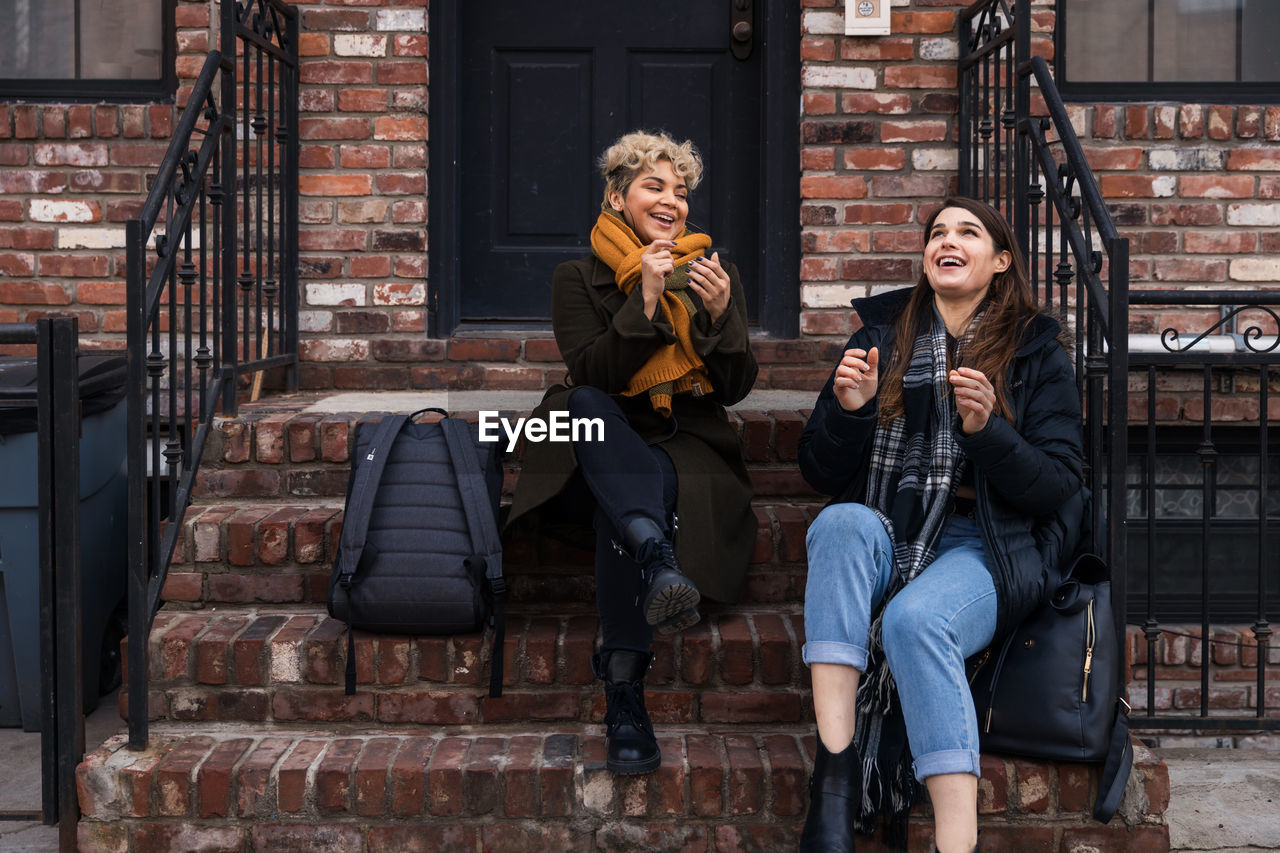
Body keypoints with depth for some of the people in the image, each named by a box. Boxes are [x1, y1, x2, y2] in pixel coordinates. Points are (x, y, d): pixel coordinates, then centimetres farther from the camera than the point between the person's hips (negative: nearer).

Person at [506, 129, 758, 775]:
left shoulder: (714, 275, 14)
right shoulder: (580, 278, 9)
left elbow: (736, 389, 7)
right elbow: (591, 374, -7)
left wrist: (720, 316, -10)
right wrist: (645, 301, -17)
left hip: (687, 442, 0)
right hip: (607, 448, 0)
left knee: (619, 507, -35)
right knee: (584, 405, -37)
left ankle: (623, 694, -38)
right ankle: (659, 560, -57)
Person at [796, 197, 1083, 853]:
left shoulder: (1037, 352, 11)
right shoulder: (881, 336, 16)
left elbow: (1057, 487, 2)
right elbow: (820, 477, 13)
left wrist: (986, 430, -14)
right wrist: (848, 410, -7)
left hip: (982, 550, -2)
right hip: (883, 540, 2)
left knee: (915, 618, -35)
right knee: (841, 523, -33)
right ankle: (834, 773, -41)